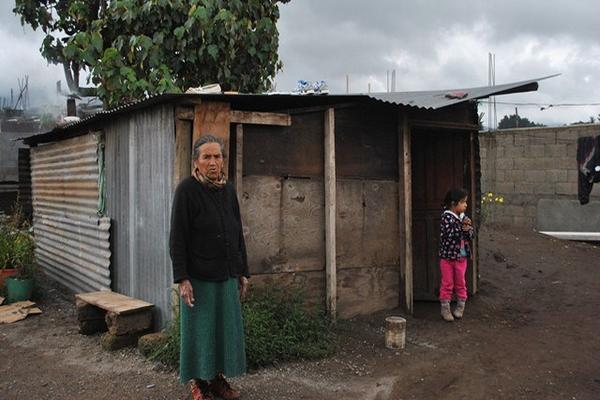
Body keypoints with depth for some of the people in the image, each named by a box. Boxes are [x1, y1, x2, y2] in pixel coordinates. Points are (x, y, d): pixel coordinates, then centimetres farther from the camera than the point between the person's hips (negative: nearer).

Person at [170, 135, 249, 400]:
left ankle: (218, 378, 28)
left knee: (225, 327, 13)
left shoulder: (228, 190, 6)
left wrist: (243, 272, 11)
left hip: (227, 276, 6)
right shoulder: (187, 190, -11)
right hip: (199, 277, -5)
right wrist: (182, 278, -17)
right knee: (199, 329, 5)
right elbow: (177, 238, -12)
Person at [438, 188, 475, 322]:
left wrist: (468, 229, -14)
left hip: (461, 256, 5)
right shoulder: (446, 217, -14)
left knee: (460, 283, 14)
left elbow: (472, 235, 6)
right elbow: (448, 234, -26)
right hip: (447, 256, -5)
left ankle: (460, 307, 28)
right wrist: (461, 226, -25)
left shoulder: (464, 217, 5)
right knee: (447, 284, 4)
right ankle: (445, 308, 15)